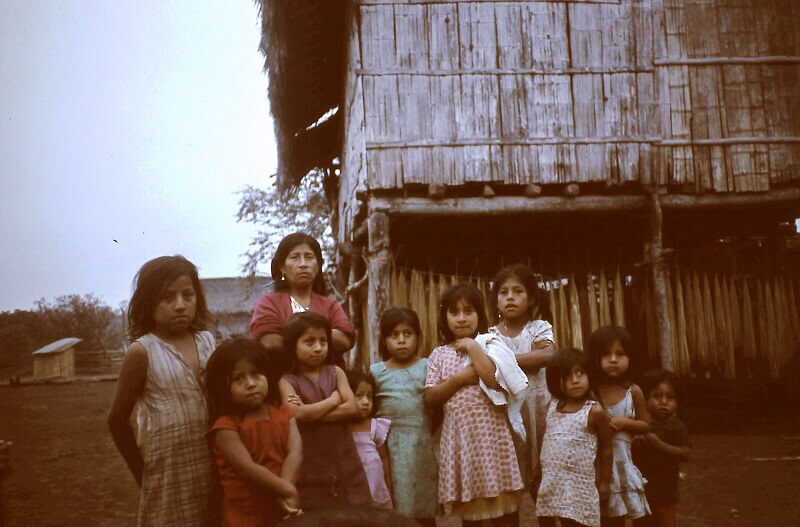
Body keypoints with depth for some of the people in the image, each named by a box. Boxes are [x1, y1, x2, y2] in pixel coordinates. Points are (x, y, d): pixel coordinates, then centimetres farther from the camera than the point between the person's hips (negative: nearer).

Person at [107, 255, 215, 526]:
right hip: (170, 475, -4)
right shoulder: (142, 352, -9)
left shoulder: (207, 341, 3)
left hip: (212, 469, 4)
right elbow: (117, 419, -3)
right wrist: (143, 474, 1)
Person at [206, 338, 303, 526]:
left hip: (283, 510, 4)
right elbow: (247, 468, -19)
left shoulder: (284, 415, 4)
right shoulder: (226, 425, -10)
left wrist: (284, 494, -23)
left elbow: (295, 454, -9)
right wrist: (287, 490, -20)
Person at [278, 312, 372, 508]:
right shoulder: (287, 381, -1)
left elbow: (351, 408, -4)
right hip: (311, 467, -3)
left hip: (345, 465, 3)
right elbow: (297, 413, -18)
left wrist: (311, 413, -12)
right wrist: (334, 399, -5)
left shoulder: (336, 372, 8)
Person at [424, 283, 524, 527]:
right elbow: (430, 397, 0)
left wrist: (473, 347, -12)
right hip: (458, 435, 2)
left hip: (491, 431, -2)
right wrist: (459, 379, -11)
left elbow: (496, 381, -16)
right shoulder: (439, 354, 8)